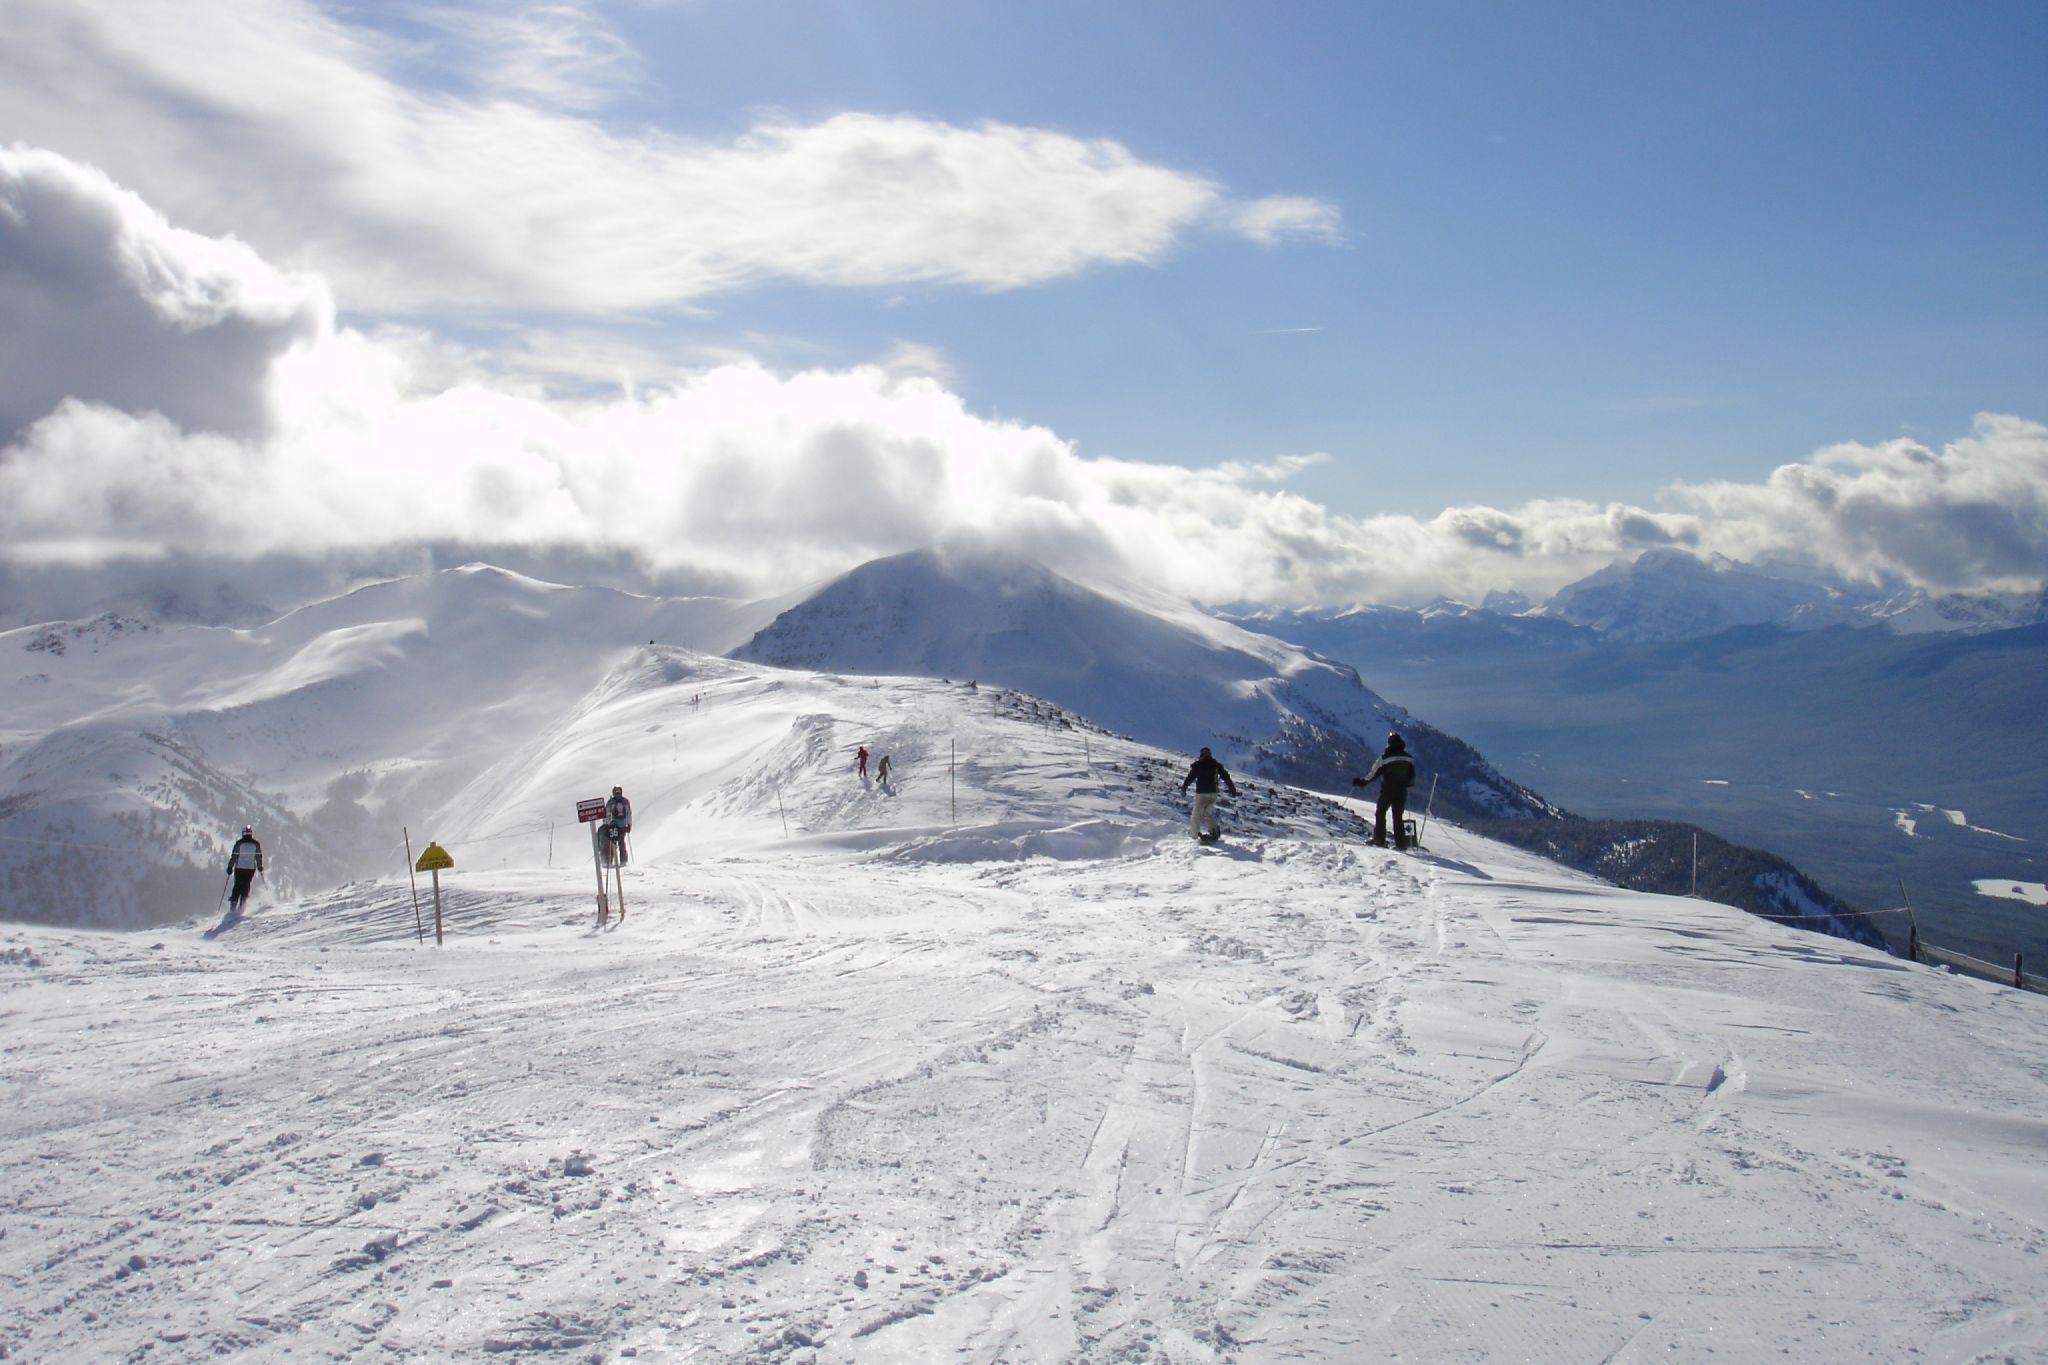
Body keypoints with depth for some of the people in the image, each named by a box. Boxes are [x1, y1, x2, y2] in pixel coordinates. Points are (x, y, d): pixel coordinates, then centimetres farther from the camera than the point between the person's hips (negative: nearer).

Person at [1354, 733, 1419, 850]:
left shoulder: (1385, 758, -9)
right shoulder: (1408, 758, 3)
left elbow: (1374, 773, -5)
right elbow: (1412, 778, 10)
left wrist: (1362, 782, 8)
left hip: (1387, 791, -4)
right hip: (1402, 792, 4)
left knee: (1380, 813, 8)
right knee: (1398, 816, 10)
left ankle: (1379, 839, -1)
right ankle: (1401, 843, 4)